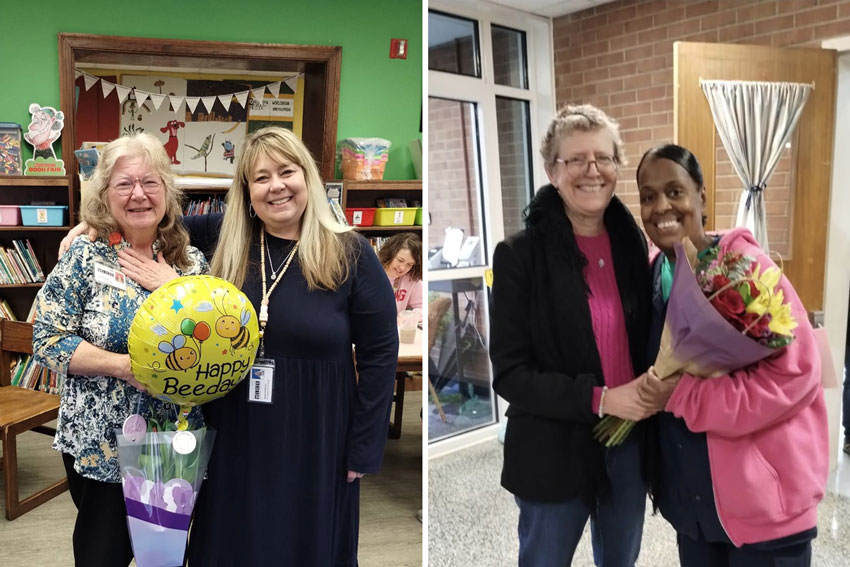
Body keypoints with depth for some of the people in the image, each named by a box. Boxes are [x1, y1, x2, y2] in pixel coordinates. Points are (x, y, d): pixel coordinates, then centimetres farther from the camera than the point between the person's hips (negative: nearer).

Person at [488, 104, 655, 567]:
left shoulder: (630, 241, 0)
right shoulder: (520, 254, -14)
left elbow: (644, 337, 11)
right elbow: (509, 373, -15)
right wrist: (600, 399, -24)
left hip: (629, 445, 5)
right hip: (553, 454, -4)